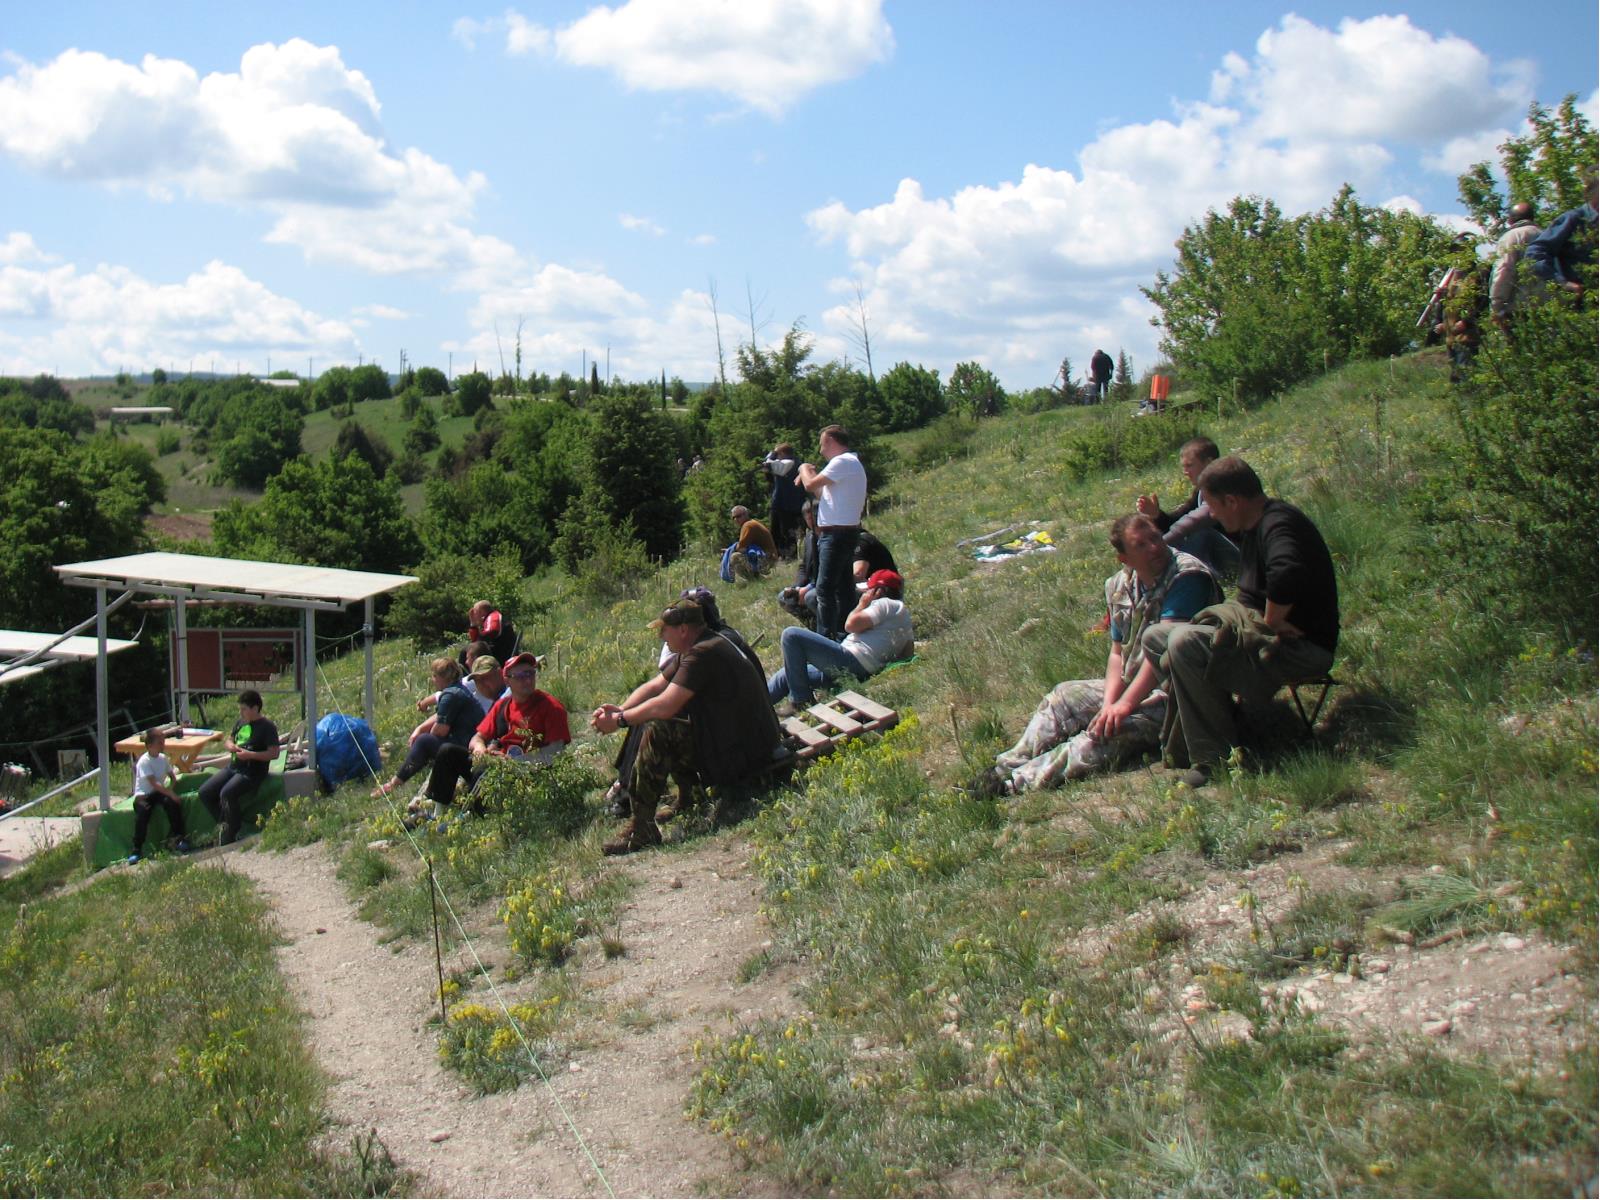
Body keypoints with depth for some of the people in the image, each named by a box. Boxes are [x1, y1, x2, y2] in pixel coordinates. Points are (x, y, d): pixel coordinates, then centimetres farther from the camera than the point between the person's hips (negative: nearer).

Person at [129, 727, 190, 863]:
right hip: (143, 795, -4)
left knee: (171, 802, -26)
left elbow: (172, 776, 12)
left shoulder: (163, 758, 5)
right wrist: (171, 794, -28)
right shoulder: (144, 761, -15)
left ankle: (180, 838, -19)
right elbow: (154, 783, -23)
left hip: (159, 792, 4)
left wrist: (170, 789, -9)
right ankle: (137, 851, -22)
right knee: (142, 811, -31)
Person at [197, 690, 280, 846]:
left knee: (227, 793, -31)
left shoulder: (267, 727, -8)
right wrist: (230, 746, 3)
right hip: (233, 767, 8)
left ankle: (230, 835, -15)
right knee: (204, 792, -7)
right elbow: (227, 740, 28)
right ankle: (225, 824, 7)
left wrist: (250, 754, -21)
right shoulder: (241, 722, 15)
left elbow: (274, 753, -15)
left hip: (252, 773, -8)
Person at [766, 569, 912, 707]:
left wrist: (862, 605, 6)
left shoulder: (887, 604, -5)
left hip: (851, 662, -11)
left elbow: (851, 625, -13)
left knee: (791, 635, -13)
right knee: (788, 674, 19)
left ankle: (801, 701, -10)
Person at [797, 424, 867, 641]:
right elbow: (823, 494, 22)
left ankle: (825, 638, -12)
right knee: (843, 588, 11)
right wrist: (811, 475, 15)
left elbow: (810, 485, -16)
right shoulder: (852, 463, 21)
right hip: (845, 532, 11)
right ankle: (844, 635, 15)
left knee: (825, 589, -11)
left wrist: (804, 469, 3)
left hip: (837, 533, -11)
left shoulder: (843, 462, -12)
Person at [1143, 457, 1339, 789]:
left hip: (1301, 646, -11)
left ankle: (1216, 760, -21)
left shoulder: (1279, 523, -21)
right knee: (1156, 637, 8)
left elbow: (1287, 572, -43)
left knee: (1185, 642, -30)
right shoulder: (1252, 525, 11)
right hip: (1260, 630, 11)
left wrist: (1271, 623, -29)